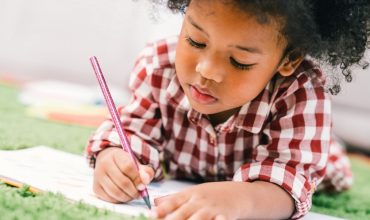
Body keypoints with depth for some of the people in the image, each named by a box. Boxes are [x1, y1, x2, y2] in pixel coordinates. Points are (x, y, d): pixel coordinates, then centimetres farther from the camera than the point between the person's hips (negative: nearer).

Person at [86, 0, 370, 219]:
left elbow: (287, 182, -43)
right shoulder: (162, 65, -25)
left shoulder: (302, 97, -36)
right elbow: (136, 128, -16)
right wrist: (112, 159, -42)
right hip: (184, 190, 3)